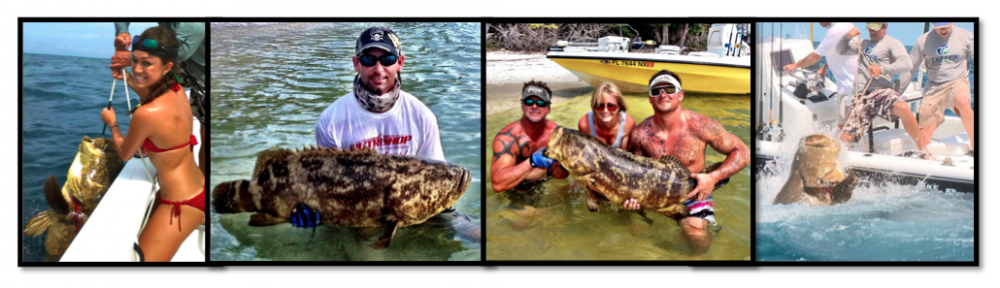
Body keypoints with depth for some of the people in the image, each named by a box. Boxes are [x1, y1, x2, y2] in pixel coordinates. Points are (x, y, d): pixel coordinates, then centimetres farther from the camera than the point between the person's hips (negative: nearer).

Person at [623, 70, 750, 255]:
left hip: (693, 195, -4)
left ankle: (705, 220, 8)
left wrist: (713, 178, -24)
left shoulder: (700, 126, -18)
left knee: (699, 245, -28)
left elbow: (743, 153, -10)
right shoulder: (640, 134, -13)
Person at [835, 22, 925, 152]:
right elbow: (840, 50, 30)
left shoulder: (891, 43, 5)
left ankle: (922, 148, -23)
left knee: (903, 108, -37)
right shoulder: (863, 43, 25)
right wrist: (847, 37, 9)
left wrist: (882, 69, -22)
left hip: (882, 91, -4)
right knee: (845, 138, -11)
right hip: (861, 96, 4)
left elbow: (907, 63, -10)